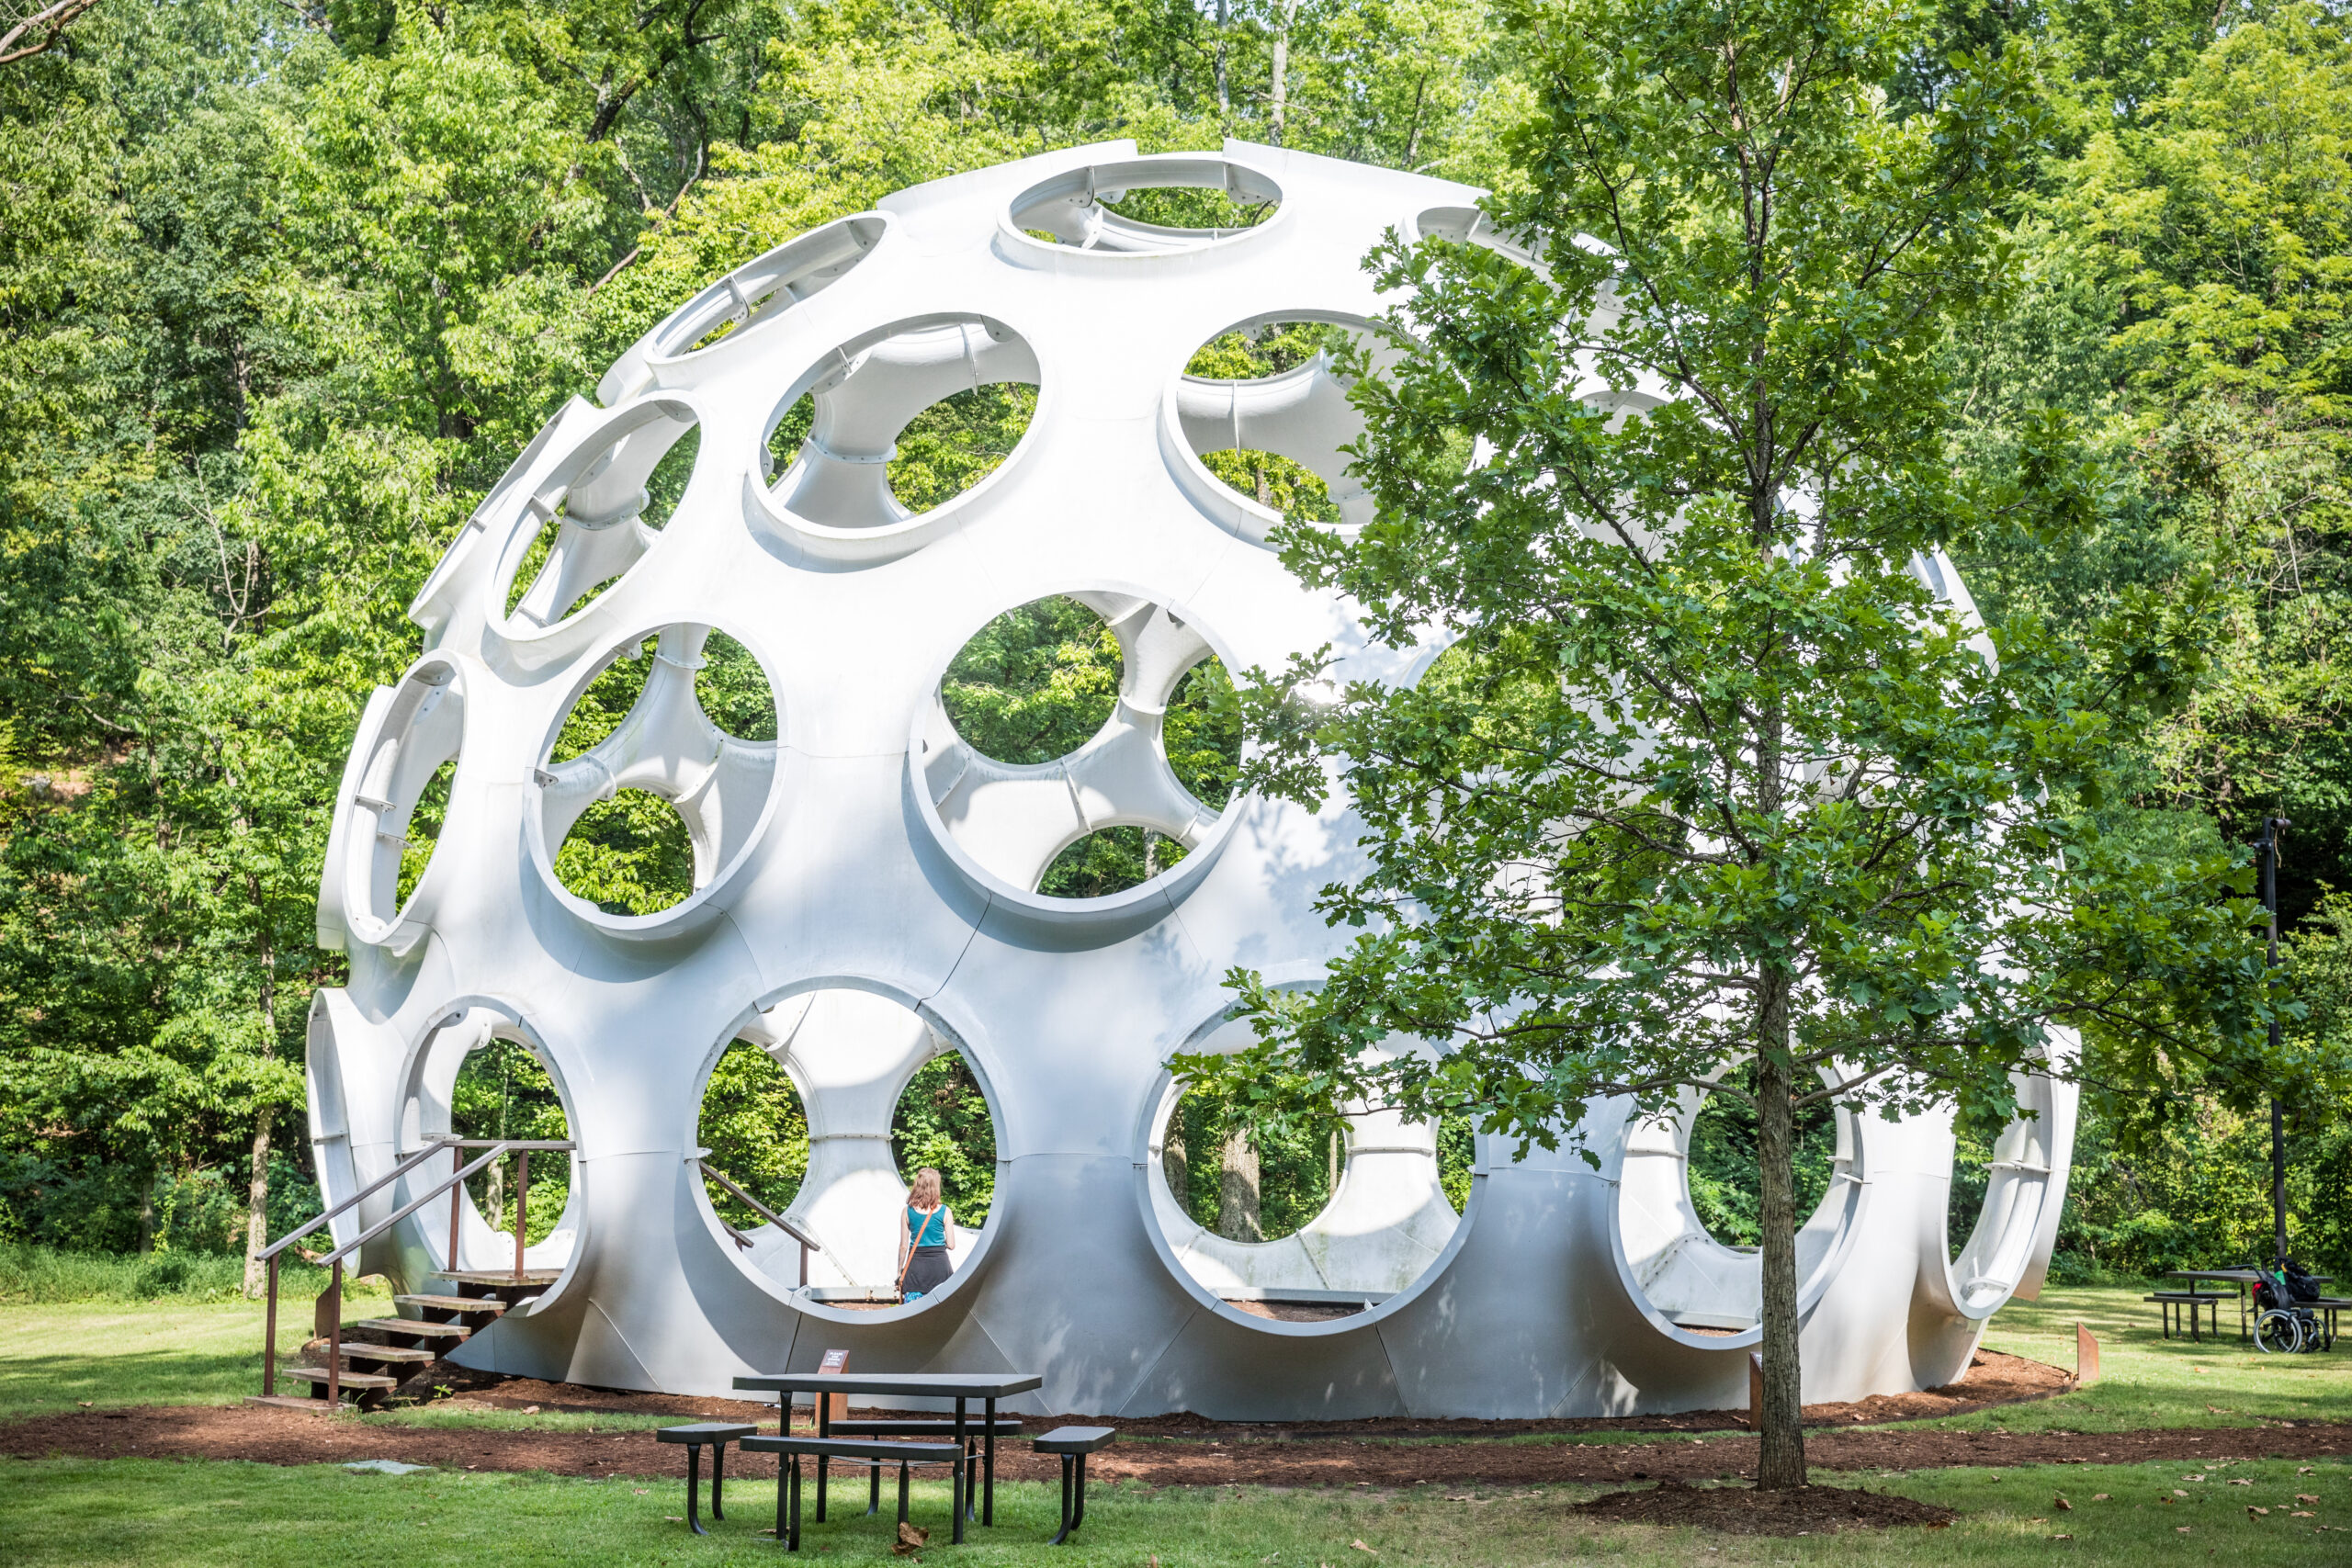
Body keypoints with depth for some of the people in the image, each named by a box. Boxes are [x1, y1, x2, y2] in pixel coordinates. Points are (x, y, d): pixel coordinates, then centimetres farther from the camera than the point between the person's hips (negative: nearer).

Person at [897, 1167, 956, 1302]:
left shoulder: (907, 1211, -1)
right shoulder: (944, 1211, -3)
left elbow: (903, 1246, 2)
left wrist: (900, 1271, 11)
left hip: (915, 1265, 1)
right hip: (939, 1263, 0)